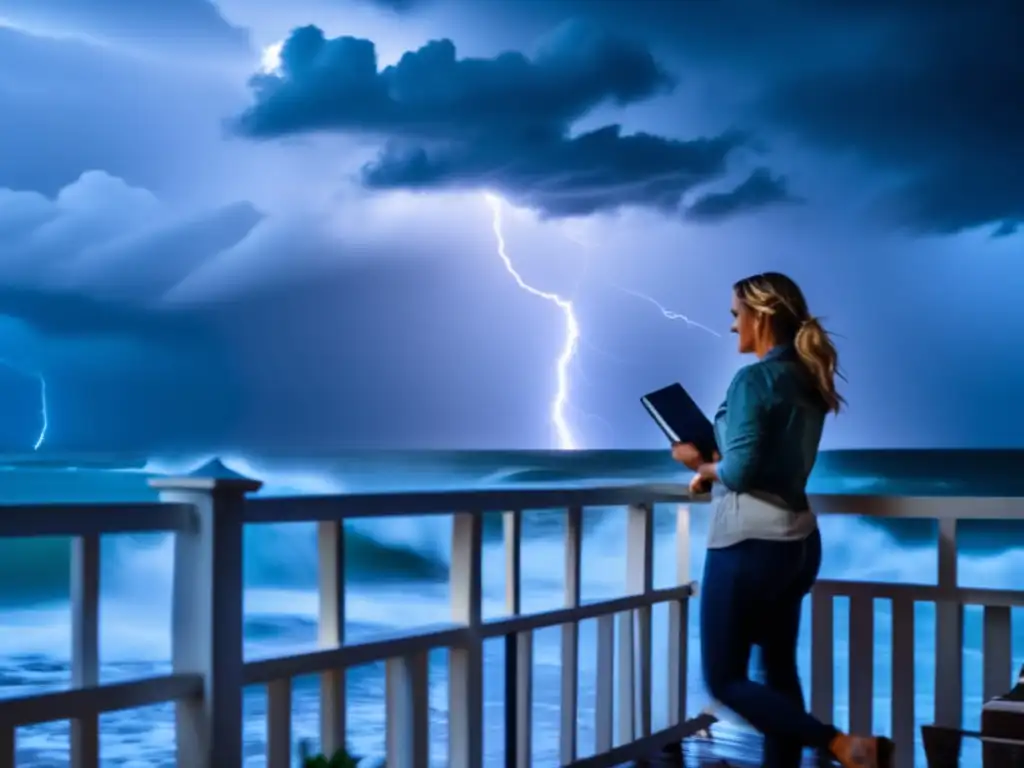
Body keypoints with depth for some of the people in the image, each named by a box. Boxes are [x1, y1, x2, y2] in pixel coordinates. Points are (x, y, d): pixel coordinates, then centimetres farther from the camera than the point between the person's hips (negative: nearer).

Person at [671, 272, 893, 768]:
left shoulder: (754, 380, -16)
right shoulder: (807, 381, 10)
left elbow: (740, 470, -21)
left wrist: (699, 463, -3)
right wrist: (713, 469, 8)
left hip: (749, 544, -9)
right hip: (798, 541, 9)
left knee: (724, 680, 1)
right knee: (780, 668, 16)